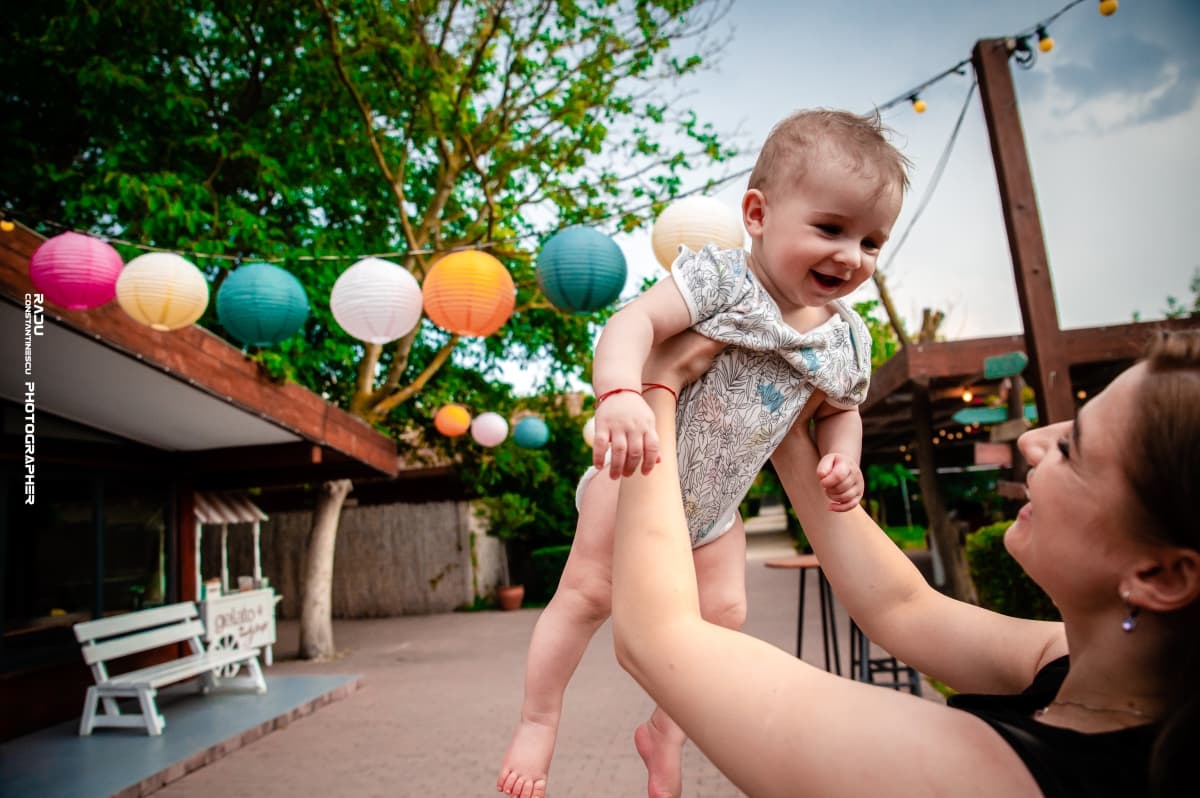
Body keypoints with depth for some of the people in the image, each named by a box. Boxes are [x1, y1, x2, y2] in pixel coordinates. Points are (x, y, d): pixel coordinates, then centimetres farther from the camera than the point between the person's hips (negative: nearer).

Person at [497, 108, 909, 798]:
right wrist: (619, 394, -53)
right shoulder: (721, 277, -23)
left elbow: (841, 409, 13)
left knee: (724, 613, 7)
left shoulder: (848, 338, -4)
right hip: (641, 471, -5)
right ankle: (538, 722, 16)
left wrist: (843, 457, -9)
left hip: (714, 504, 6)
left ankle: (666, 732, 30)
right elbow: (636, 320, -34)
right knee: (590, 592, -6)